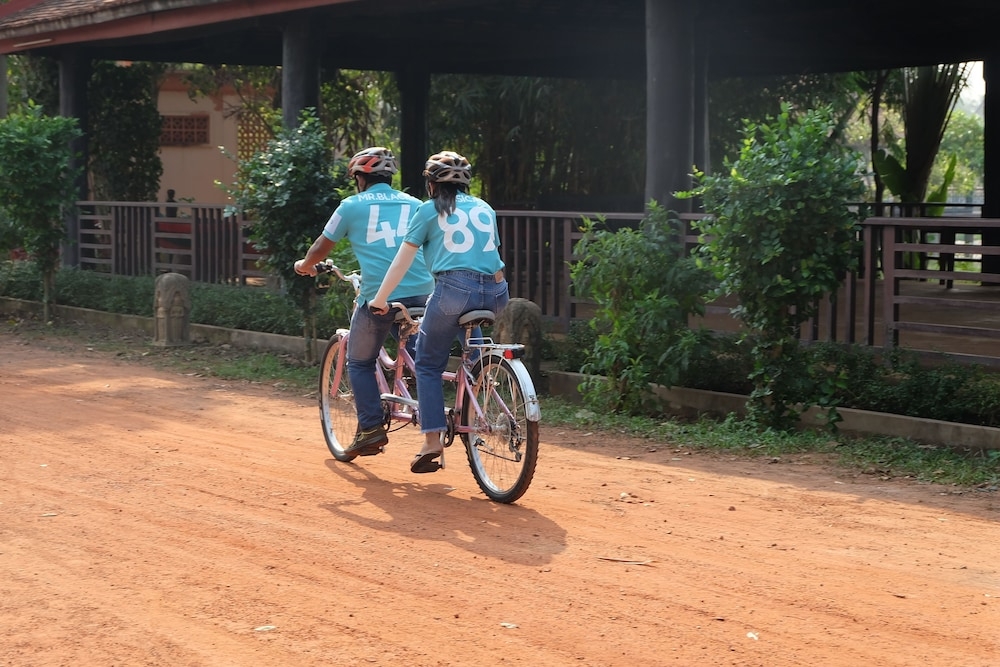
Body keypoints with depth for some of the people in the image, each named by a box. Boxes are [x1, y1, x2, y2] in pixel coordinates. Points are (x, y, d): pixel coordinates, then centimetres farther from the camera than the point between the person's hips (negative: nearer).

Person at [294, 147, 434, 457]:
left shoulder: (352, 205, 9)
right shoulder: (413, 204, 17)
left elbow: (322, 246, 18)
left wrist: (304, 265, 39)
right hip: (421, 292, 3)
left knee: (360, 363, 15)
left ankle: (371, 429, 6)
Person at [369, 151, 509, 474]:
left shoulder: (429, 210, 11)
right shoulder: (485, 209, 23)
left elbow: (403, 259, 9)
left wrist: (380, 298, 16)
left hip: (455, 288, -4)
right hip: (495, 292, 4)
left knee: (428, 363, 9)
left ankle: (432, 441, -4)